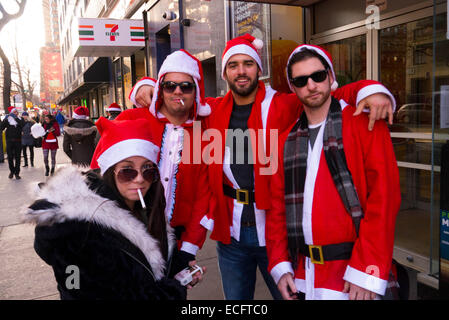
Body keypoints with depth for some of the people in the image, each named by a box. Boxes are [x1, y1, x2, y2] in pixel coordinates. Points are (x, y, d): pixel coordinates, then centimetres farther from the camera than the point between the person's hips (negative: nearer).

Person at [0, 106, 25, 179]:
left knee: (17, 157, 4)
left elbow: (22, 125, -17)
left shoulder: (20, 119, 4)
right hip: (9, 141, -1)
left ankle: (17, 173, 12)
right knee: (10, 157, 3)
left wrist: (16, 118, -22)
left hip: (18, 141, 1)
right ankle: (12, 171, 22)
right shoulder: (7, 120, 1)